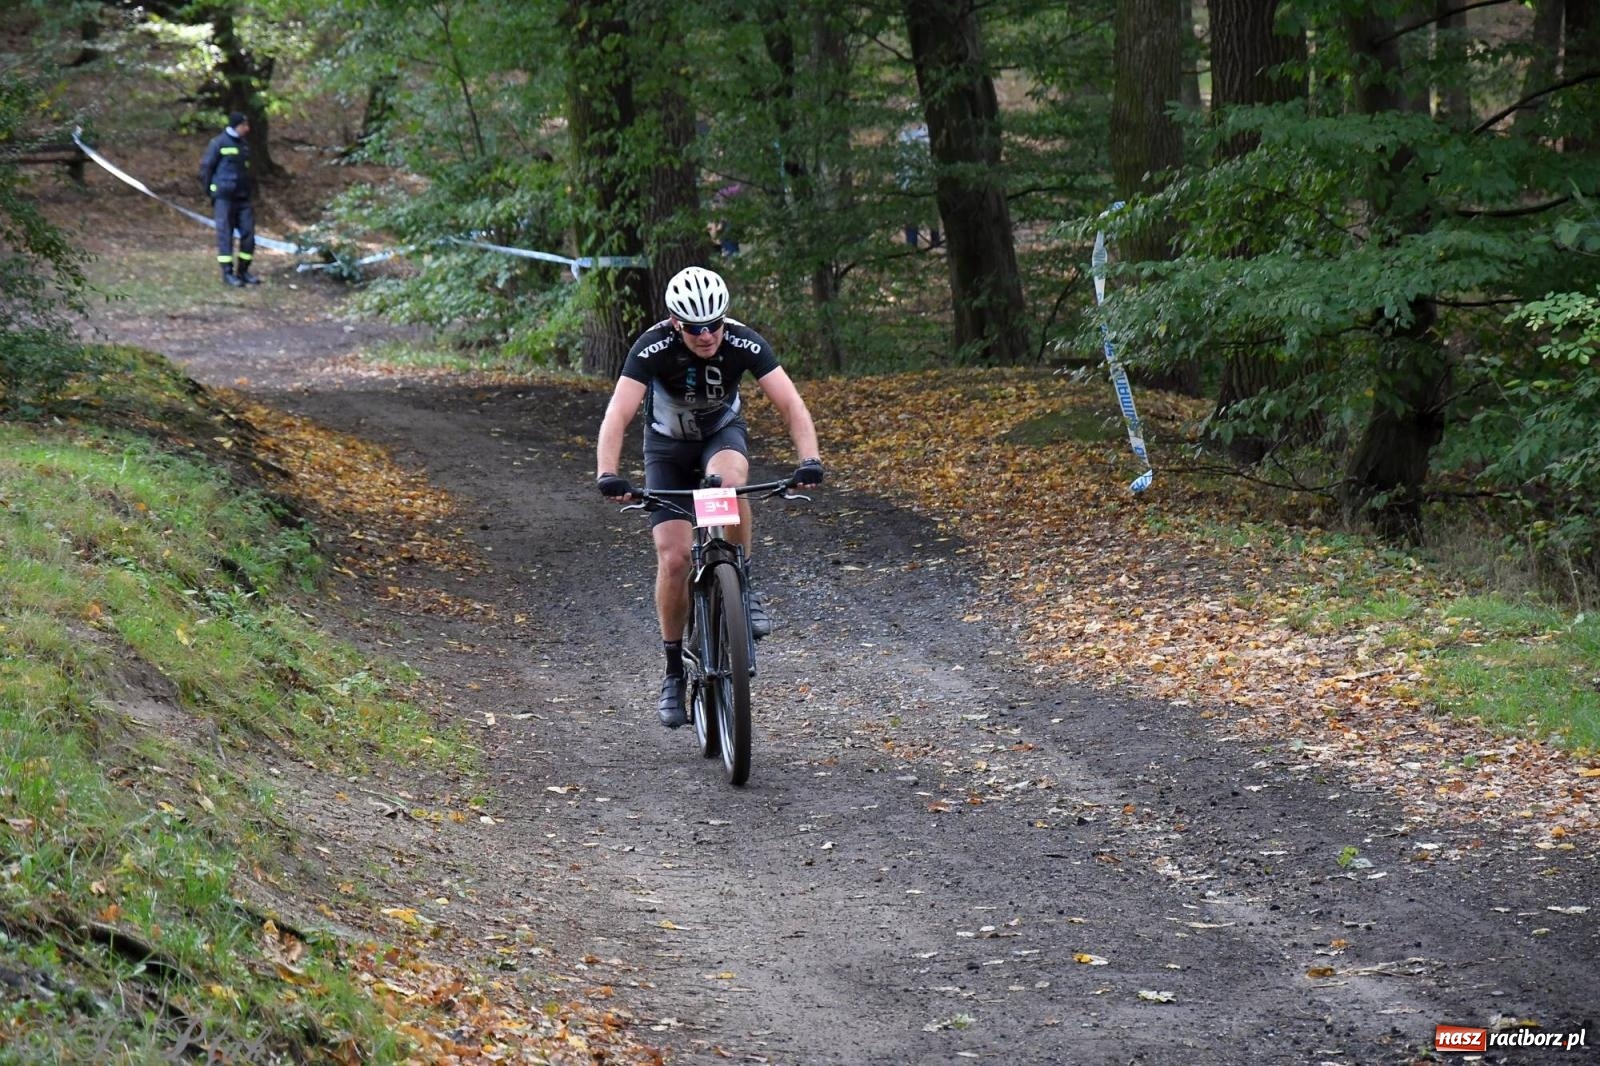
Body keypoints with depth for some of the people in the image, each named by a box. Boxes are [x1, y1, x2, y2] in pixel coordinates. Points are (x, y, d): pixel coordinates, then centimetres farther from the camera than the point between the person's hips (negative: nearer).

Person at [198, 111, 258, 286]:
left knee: (248, 232, 3)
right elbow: (206, 167, -4)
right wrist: (208, 191, -2)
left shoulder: (243, 145, 14)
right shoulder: (219, 143, -7)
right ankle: (227, 273, -1)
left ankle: (243, 271, 12)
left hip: (242, 197, 7)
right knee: (225, 233, -4)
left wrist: (250, 188, 15)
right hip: (223, 197, -7)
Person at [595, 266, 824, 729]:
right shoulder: (653, 348, -30)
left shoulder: (744, 343, -26)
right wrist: (607, 474, -53)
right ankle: (674, 672, 4)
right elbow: (618, 415, -37)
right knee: (673, 556, -13)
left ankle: (743, 587, -19)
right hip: (668, 446, 0)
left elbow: (791, 403, -30)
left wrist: (809, 459, -46)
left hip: (722, 433, 0)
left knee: (728, 478, -38)